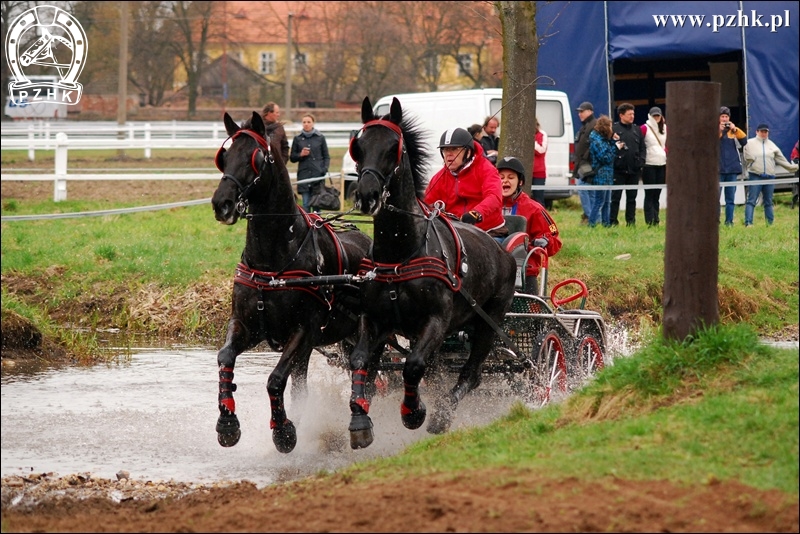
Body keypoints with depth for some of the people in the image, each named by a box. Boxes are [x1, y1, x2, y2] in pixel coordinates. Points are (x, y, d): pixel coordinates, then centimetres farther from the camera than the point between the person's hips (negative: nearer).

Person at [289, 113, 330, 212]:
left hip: (318, 174, -1)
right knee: (306, 204, -2)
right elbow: (292, 158, 12)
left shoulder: (320, 138, 6)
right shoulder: (297, 139, 8)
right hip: (304, 175, 1)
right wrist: (300, 155, -8)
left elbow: (326, 157, 9)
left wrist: (325, 169, -7)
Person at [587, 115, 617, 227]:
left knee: (607, 202, 13)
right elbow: (605, 158, -17)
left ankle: (606, 223, 17)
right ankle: (592, 224, -6)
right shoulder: (596, 140, -14)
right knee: (598, 202, -8)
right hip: (600, 176, -10)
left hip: (607, 176, 10)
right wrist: (615, 147, -10)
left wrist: (613, 141, 4)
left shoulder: (604, 139, 15)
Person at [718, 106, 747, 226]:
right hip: (718, 169, -3)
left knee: (730, 198, 5)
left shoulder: (733, 130, 13)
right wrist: (719, 130, -16)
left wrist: (735, 130, -7)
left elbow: (744, 141, 2)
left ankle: (729, 221, 8)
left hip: (732, 169, 3)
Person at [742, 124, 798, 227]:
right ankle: (748, 223, -18)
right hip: (755, 176, -4)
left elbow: (781, 159, 17)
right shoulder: (750, 143, 4)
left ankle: (770, 223, 15)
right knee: (751, 201, -11)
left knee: (768, 202, 10)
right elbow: (748, 158, -1)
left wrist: (792, 167, 15)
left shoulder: (772, 145, 16)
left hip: (770, 177, 4)